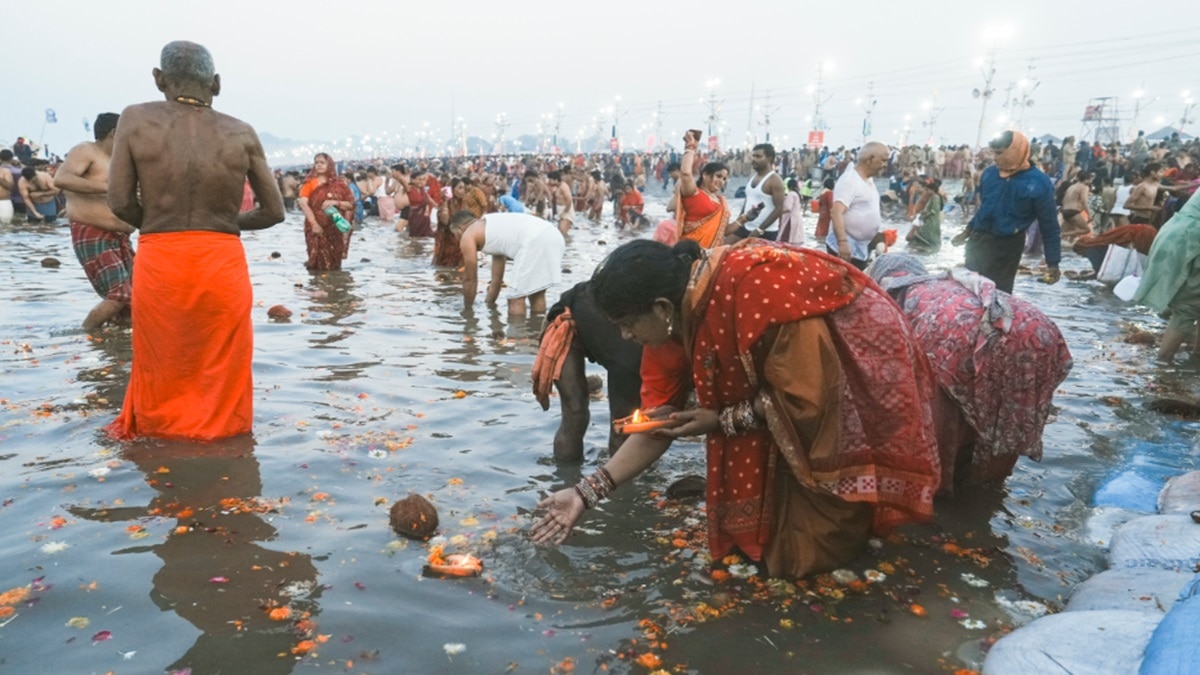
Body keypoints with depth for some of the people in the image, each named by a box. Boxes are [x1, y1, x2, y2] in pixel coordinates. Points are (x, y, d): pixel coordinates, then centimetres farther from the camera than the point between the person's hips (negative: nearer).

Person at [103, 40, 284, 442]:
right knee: (222, 367, 15)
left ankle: (156, 429, 36)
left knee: (161, 367, 18)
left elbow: (120, 203, -4)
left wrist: (155, 227, 15)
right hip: (223, 263, 0)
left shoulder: (135, 120, 0)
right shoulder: (241, 134, 1)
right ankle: (219, 426, 29)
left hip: (158, 262, 0)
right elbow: (274, 211, 3)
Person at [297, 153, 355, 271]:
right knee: (318, 265, -4)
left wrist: (335, 203, -13)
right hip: (316, 228, -1)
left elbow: (351, 204, 5)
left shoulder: (339, 183, 6)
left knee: (334, 265, 4)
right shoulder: (310, 182, 3)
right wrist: (314, 223, -17)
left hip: (335, 229, 1)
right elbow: (303, 203, -8)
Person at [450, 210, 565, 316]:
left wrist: (467, 308, 33)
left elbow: (470, 279, 20)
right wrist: (488, 305, 50)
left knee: (515, 300, 3)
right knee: (536, 294, 23)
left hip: (534, 241, -9)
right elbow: (497, 278, 42)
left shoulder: (467, 236, 15)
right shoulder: (494, 228, 37)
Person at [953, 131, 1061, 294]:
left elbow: (1049, 225, -8)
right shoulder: (990, 173, 1)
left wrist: (1053, 263, -9)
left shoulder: (1038, 183, -13)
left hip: (1007, 246, -5)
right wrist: (968, 230, 22)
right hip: (978, 239, 5)